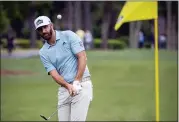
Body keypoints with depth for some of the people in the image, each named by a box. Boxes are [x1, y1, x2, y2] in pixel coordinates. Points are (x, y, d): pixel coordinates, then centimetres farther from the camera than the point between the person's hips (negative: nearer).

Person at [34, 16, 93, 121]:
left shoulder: (69, 36, -2)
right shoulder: (43, 52, 8)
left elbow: (82, 57, -8)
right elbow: (54, 73, -2)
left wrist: (76, 82, -15)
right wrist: (68, 86, -20)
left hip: (82, 84, -5)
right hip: (64, 89, 5)